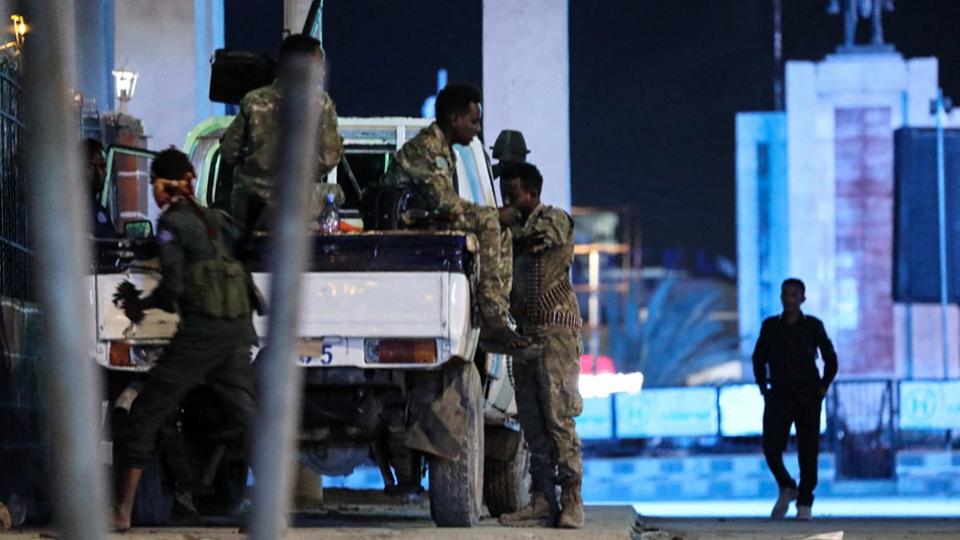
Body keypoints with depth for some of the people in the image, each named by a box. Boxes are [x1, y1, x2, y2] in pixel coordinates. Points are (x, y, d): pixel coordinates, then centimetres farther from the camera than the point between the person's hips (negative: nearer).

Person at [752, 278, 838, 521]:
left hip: (808, 397, -1)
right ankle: (786, 488, 14)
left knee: (808, 451, -4)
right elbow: (758, 359, 16)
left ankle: (804, 505, 4)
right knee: (771, 447, -13)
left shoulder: (813, 326, 0)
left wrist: (823, 389, 0)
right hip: (779, 397, 1)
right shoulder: (770, 326, 4)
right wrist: (763, 389, 6)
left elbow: (831, 360, 9)